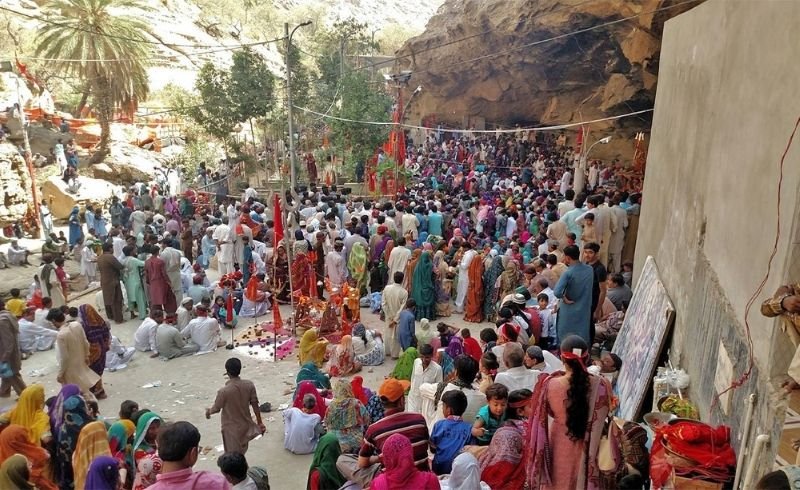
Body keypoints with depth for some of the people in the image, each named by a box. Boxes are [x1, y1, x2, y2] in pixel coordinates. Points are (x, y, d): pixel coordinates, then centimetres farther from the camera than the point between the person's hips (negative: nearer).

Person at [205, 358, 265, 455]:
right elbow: (255, 405, -6)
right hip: (245, 425, 4)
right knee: (241, 454, 27)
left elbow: (216, 409, -9)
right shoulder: (249, 385, -16)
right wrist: (259, 422, 7)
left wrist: (208, 411, 15)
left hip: (231, 428, -4)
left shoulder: (224, 391, -26)